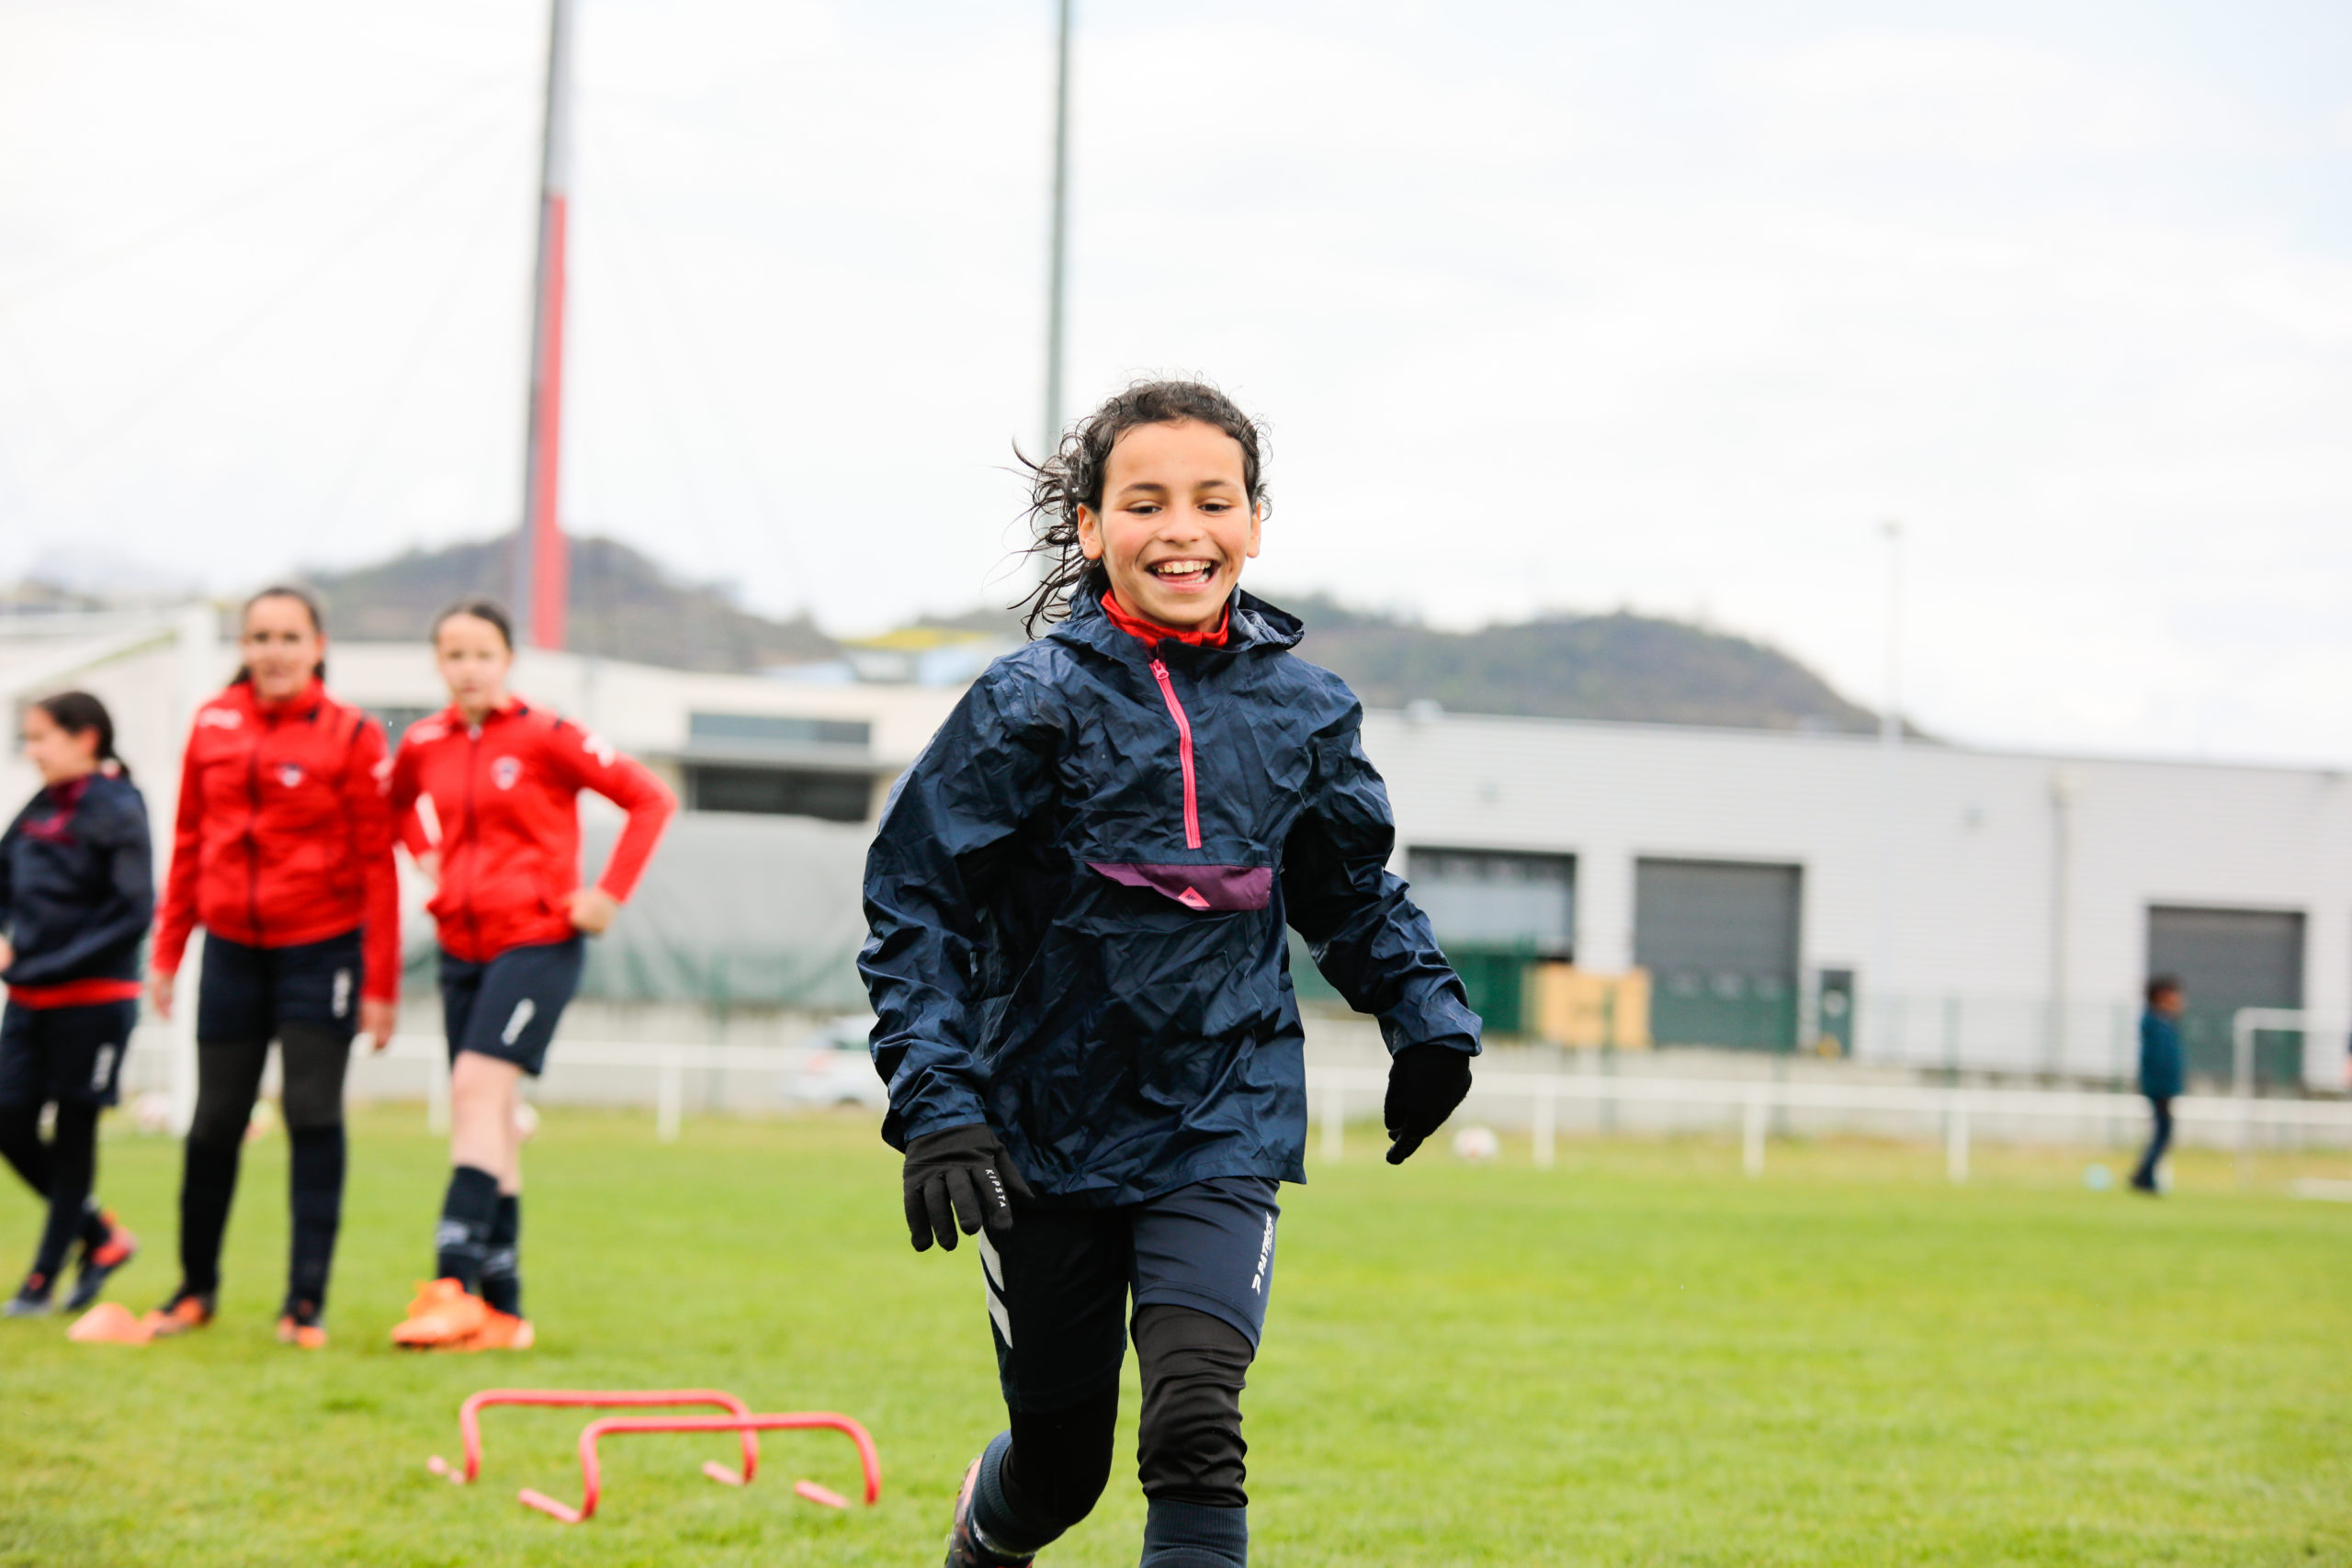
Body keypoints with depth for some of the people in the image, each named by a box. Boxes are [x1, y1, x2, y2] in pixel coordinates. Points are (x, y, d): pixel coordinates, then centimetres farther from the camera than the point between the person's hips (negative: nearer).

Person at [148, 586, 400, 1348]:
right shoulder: (213, 727, 5)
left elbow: (376, 863, -5)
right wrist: (167, 953, 11)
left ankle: (306, 1301, 0)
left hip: (320, 949, -3)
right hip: (232, 950, 3)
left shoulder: (351, 735, -5)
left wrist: (380, 984, -7)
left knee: (313, 1115, -5)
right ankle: (195, 1288, 23)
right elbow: (189, 842, 13)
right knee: (215, 1122, 7)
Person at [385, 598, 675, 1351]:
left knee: (477, 1086, -20)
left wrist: (609, 893, -10)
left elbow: (651, 799, -6)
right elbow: (398, 803, 30)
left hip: (538, 940, -6)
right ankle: (502, 1308, 11)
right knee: (489, 1111, 7)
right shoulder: (423, 745, 6)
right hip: (462, 944, 6)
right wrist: (426, 860, 13)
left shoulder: (546, 738, -8)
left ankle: (454, 1281, -27)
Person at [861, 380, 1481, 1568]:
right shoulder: (1033, 702, -9)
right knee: (1062, 1464, 12)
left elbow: (1352, 891, 19)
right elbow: (913, 899, -7)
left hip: (1222, 1126, 1)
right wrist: (933, 1099, -16)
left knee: (1196, 1426, -19)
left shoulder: (1304, 710, 2)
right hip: (1050, 1134, -1)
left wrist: (1428, 1016, 5)